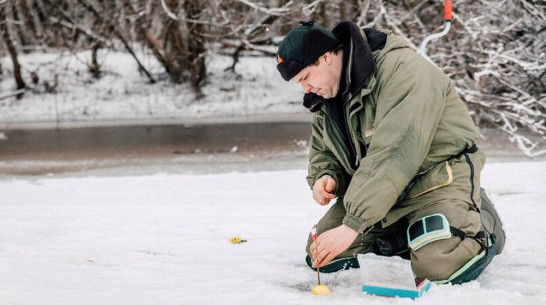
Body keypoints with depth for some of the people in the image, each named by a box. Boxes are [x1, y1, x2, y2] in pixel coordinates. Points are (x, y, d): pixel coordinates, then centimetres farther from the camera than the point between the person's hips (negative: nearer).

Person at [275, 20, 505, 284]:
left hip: (436, 176, -7)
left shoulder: (401, 69, -25)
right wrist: (326, 177, -12)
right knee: (319, 256, -4)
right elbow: (322, 152, 15)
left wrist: (352, 225, -38)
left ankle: (482, 221, 4)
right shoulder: (325, 97, 2)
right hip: (377, 190, 8)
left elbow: (395, 155, -33)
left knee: (439, 266, -29)